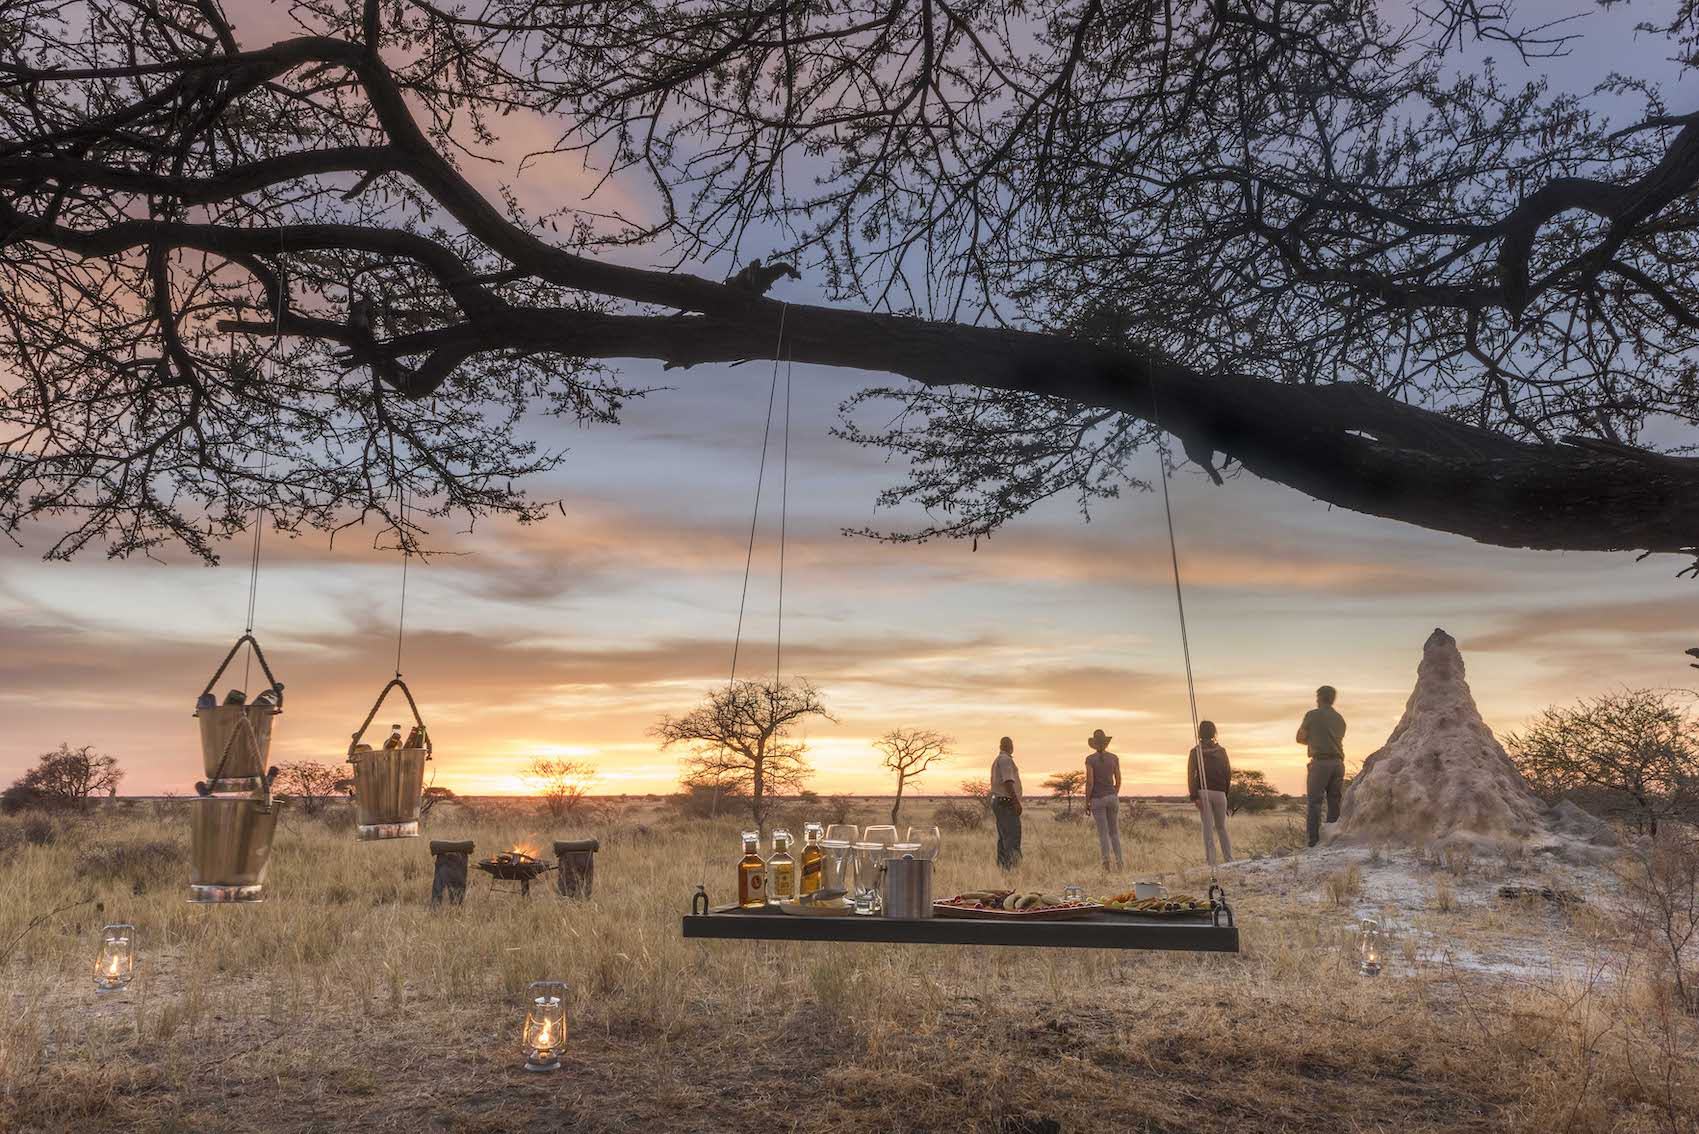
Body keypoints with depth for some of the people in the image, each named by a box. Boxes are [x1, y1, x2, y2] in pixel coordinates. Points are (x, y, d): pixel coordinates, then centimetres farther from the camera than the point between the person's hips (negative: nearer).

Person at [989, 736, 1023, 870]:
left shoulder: (996, 761, 20)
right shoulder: (1005, 759, -11)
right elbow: (1008, 782, -21)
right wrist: (1016, 801, -22)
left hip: (997, 801, 10)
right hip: (1007, 802, -10)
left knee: (1003, 837, 12)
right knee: (1012, 836, -13)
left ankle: (1002, 866, 13)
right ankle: (1011, 865, -19)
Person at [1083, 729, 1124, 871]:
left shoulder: (1090, 759, -8)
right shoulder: (1114, 758, 1)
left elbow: (1089, 782, -12)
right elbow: (1118, 781, 4)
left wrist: (1086, 802, -3)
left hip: (1097, 800, -2)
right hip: (1112, 797, 2)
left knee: (1103, 833, 1)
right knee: (1114, 831, 13)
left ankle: (1106, 865, -5)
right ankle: (1119, 863, 6)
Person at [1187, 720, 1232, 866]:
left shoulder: (1195, 751, 0)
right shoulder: (1221, 751, 7)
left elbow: (1191, 774, -9)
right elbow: (1229, 773, 7)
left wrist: (1194, 796, -12)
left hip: (1203, 792, -2)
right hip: (1220, 793, 2)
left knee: (1208, 828, -1)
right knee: (1221, 827, 16)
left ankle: (1212, 862, -3)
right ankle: (1229, 859, 12)